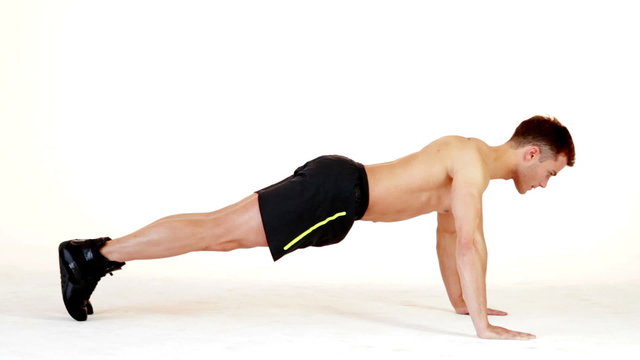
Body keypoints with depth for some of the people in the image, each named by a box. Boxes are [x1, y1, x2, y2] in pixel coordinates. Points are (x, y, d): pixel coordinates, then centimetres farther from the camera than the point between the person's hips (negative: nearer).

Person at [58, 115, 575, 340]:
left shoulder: (472, 156, 16)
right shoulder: (474, 162, -14)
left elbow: (448, 230, 26)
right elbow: (470, 242, -24)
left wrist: (460, 300, 28)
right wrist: (483, 326, -23)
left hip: (340, 187, 9)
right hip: (334, 193, -9)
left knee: (221, 234, 9)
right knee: (215, 232, -8)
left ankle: (99, 252, 13)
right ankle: (94, 255, -5)